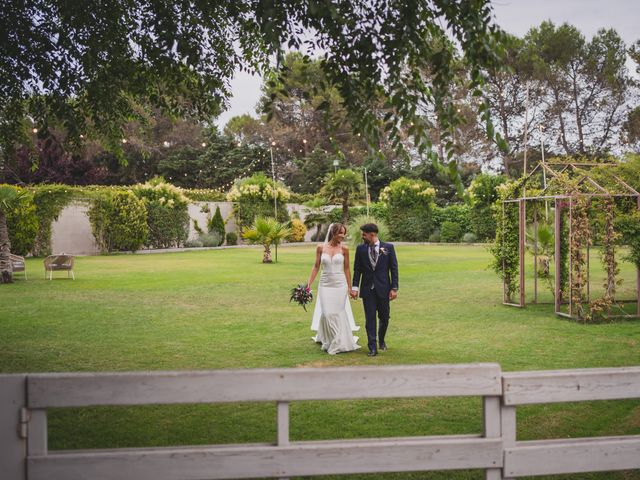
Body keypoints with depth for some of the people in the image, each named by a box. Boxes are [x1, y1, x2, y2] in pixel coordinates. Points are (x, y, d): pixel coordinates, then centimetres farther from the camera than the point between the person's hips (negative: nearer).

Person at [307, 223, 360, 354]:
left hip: (340, 285, 0)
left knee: (338, 313, 5)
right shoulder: (321, 248, -1)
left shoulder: (344, 249, -2)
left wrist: (349, 287, 4)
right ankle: (328, 340, 19)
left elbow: (346, 269, 3)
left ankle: (339, 342, 20)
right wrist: (309, 284, 0)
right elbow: (316, 266, 4)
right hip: (325, 285, 0)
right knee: (327, 313, 0)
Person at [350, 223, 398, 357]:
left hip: (383, 289, -1)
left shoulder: (388, 247, -2)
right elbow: (357, 269, 5)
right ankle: (372, 347, 6)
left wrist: (394, 288, -5)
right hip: (367, 289, 1)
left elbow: (394, 269, -1)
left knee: (384, 318, 9)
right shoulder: (360, 249, 2)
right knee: (370, 319, 0)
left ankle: (381, 341, 33)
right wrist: (355, 287, -4)